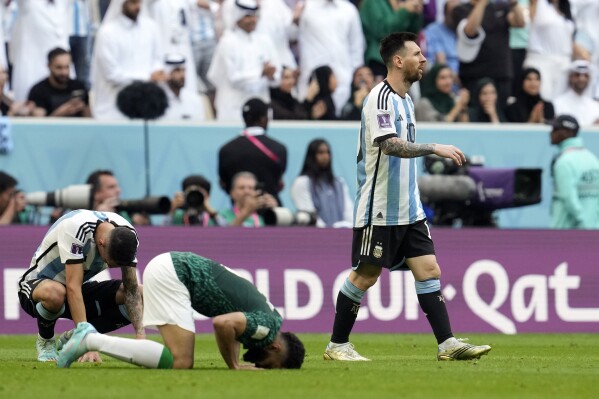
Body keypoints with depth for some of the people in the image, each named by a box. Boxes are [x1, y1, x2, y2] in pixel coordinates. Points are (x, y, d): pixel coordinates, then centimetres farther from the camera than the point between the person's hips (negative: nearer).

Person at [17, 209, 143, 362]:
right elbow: (72, 288, -38)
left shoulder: (127, 234, -16)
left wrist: (140, 334, -25)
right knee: (54, 293, -43)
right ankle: (45, 341, -9)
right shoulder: (75, 228, -34)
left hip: (83, 288, 6)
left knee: (143, 296, -15)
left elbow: (131, 289, -11)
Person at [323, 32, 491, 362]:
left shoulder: (405, 100, 15)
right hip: (379, 210, -8)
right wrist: (435, 148, -33)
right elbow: (391, 145, -28)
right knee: (365, 276, -2)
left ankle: (447, 344, -2)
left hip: (408, 210, 8)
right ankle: (337, 345, 9)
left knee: (429, 270, 0)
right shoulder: (380, 98, -14)